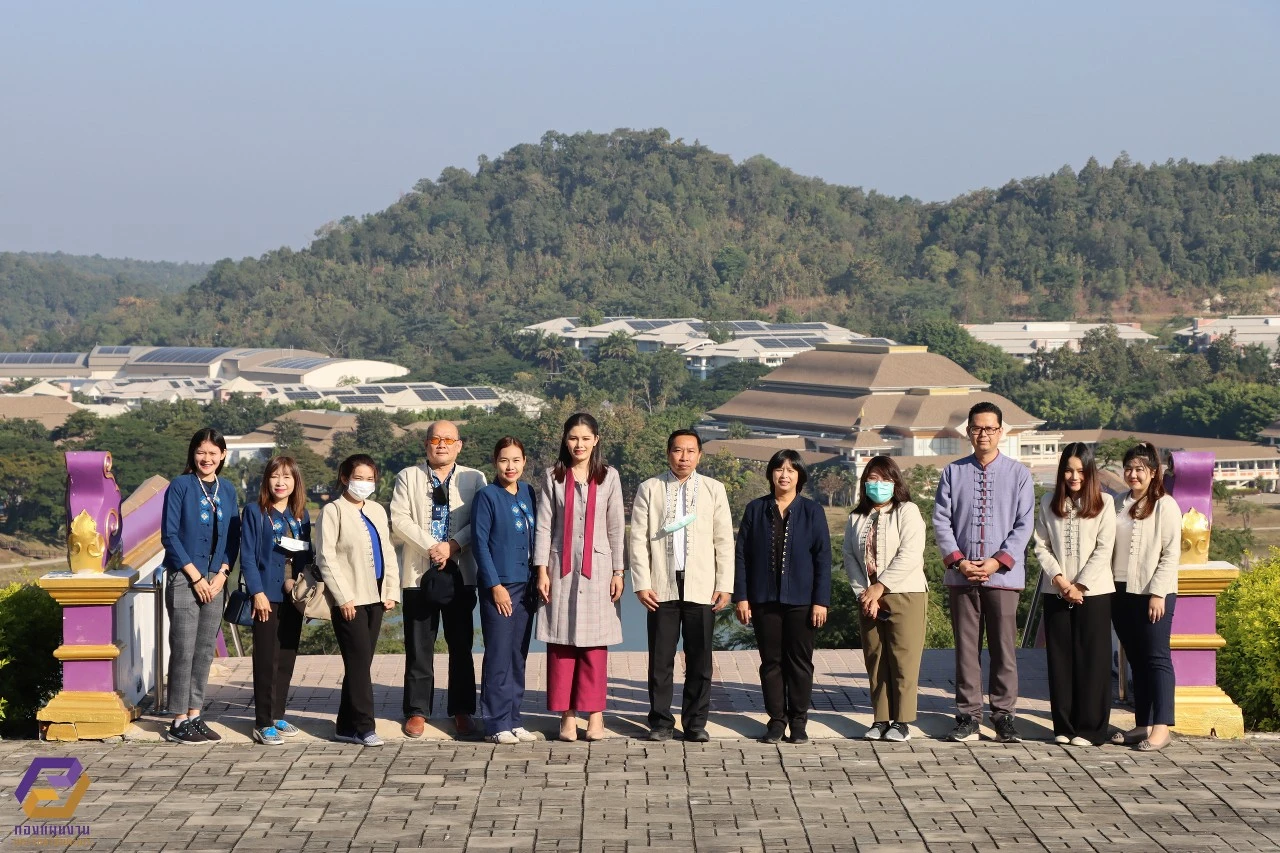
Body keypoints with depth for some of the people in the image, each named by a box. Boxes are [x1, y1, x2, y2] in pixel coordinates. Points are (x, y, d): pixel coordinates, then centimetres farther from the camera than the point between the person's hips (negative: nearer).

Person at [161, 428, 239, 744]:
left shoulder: (227, 489, 9)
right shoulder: (180, 486, -6)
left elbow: (233, 536, 11)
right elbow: (169, 535, -9)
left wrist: (222, 574, -2)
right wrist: (196, 576, -11)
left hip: (215, 580, 5)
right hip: (184, 578, -5)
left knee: (205, 650, 8)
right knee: (183, 650, -5)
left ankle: (195, 715, 16)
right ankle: (179, 721, 0)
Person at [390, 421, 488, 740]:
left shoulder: (474, 479, 8)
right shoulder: (408, 477, 7)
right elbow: (399, 518, -4)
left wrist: (453, 545, -17)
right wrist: (431, 546, -15)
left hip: (460, 573, 0)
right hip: (419, 572, 0)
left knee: (461, 645, 4)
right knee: (419, 646, 4)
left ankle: (462, 711, 11)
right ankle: (417, 711, 11)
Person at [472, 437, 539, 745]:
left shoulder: (528, 493, 9)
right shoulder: (487, 496, -6)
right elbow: (480, 543, -8)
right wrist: (495, 585, -11)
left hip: (525, 585, 5)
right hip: (499, 586, -5)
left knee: (518, 656, 9)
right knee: (498, 657, -3)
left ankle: (513, 719, 16)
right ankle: (497, 723, 3)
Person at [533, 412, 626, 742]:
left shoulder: (608, 477, 6)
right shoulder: (553, 477, 5)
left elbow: (616, 527, 6)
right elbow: (543, 525, 3)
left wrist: (618, 571, 2)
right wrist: (542, 569, -4)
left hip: (596, 568, 0)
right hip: (561, 568, 0)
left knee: (595, 643, 0)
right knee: (561, 642, 0)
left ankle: (595, 714, 6)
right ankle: (567, 714, 6)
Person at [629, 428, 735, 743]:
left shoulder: (713, 489, 8)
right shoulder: (649, 489, 6)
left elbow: (724, 540, 6)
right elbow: (638, 539, 3)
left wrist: (725, 585, 0)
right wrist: (641, 583, -5)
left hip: (701, 587, 1)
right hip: (662, 587, 0)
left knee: (700, 659, 3)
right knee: (660, 658, 3)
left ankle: (696, 722, 12)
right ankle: (660, 722, 12)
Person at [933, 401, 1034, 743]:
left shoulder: (1018, 473, 5)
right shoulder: (953, 472, 9)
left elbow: (1024, 525, 1)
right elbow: (941, 520, 5)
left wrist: (997, 561, -10)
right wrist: (958, 560, -8)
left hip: (1003, 574, -1)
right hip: (961, 574, 1)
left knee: (1004, 647, -1)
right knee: (966, 647, 3)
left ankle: (1004, 715, 6)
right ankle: (968, 716, 8)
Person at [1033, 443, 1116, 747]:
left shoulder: (1104, 503, 1)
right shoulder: (1049, 502, 8)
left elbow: (1104, 550, -5)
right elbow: (1041, 546, 5)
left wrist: (1079, 585, -11)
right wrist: (1060, 580, -9)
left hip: (1093, 592, -3)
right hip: (1056, 593, 3)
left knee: (1092, 660, -2)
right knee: (1060, 659, 4)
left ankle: (1090, 728, 3)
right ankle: (1063, 726, 11)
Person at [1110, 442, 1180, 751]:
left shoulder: (1165, 506, -4)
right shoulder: (1120, 505, 13)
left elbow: (1171, 553, -9)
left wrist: (1158, 593, -15)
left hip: (1153, 594, -6)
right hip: (1122, 594, 6)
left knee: (1156, 658, -5)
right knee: (1136, 660, 9)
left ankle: (1161, 727, -6)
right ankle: (1143, 724, 13)